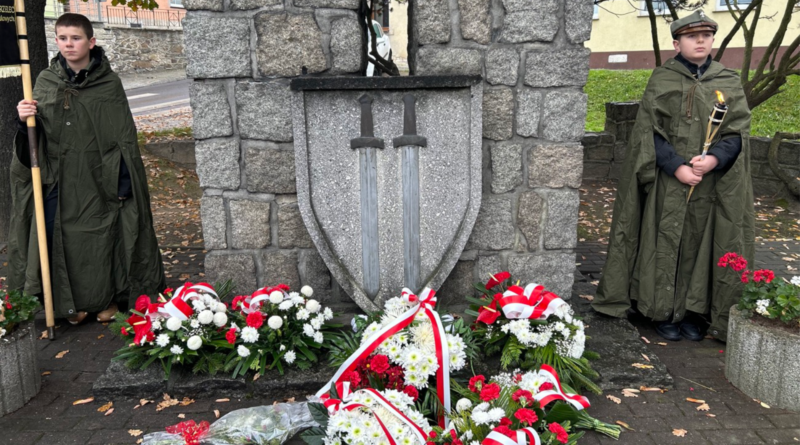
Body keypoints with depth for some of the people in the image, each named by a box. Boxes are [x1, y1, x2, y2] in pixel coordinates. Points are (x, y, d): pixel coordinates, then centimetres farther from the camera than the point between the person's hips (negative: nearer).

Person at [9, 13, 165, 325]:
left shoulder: (109, 83, -4)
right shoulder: (45, 81, 4)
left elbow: (124, 135, -4)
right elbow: (37, 134, 8)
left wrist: (123, 180, -8)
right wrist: (26, 120, -14)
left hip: (100, 178, -2)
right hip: (60, 179, 2)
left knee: (104, 235, 6)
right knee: (65, 237, 6)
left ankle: (109, 298, 25)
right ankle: (74, 301, 23)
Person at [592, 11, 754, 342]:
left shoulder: (729, 82, 7)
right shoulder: (661, 80, 1)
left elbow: (738, 132, 1)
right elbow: (649, 132, -4)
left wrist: (713, 159, -17)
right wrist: (677, 166, -16)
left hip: (713, 185, 2)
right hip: (667, 182, -2)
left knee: (700, 245, 6)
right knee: (665, 245, 2)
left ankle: (693, 312, 16)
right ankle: (663, 312, 12)